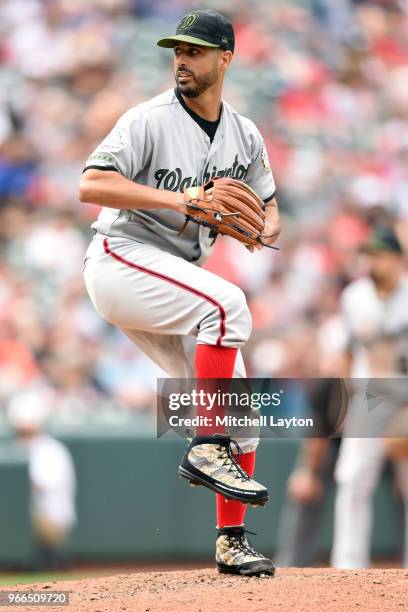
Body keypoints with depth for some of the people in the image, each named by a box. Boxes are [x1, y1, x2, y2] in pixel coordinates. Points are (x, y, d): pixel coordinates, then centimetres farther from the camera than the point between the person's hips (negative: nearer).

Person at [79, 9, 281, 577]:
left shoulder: (245, 136, 9)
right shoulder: (150, 120, -10)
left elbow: (267, 206, 19)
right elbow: (91, 185, -20)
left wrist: (267, 227, -6)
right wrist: (177, 199, -28)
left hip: (175, 279, 7)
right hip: (120, 259, -7)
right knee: (228, 303, -32)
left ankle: (232, 542, 9)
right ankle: (207, 450, -27)